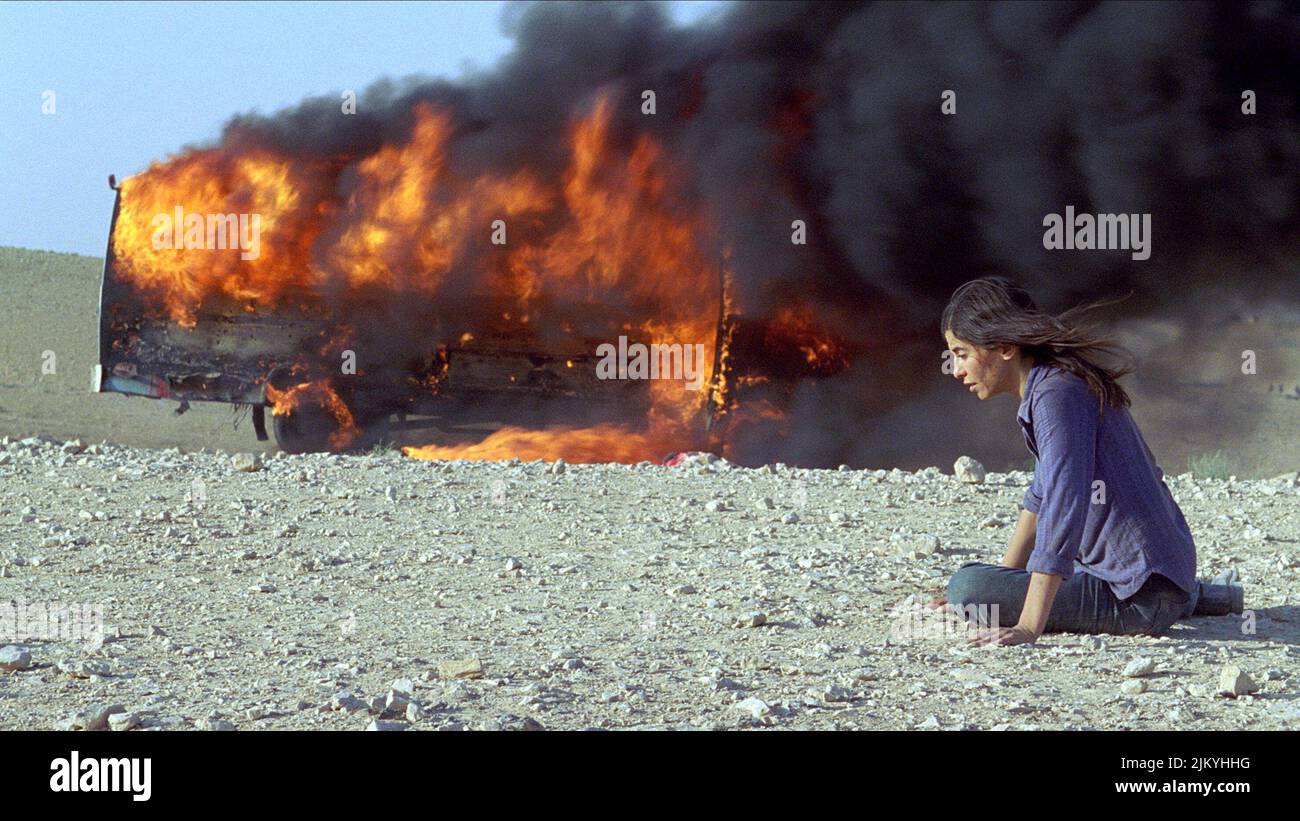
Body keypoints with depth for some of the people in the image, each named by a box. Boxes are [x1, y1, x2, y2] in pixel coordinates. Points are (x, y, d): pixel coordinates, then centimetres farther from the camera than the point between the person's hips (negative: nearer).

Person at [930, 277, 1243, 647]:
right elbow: (1041, 495, 23)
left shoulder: (1057, 394, -20)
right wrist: (1006, 577, 21)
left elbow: (1063, 508, -28)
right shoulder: (1061, 383, 12)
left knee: (968, 587, -21)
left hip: (1141, 598, -10)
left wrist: (1028, 627, -32)